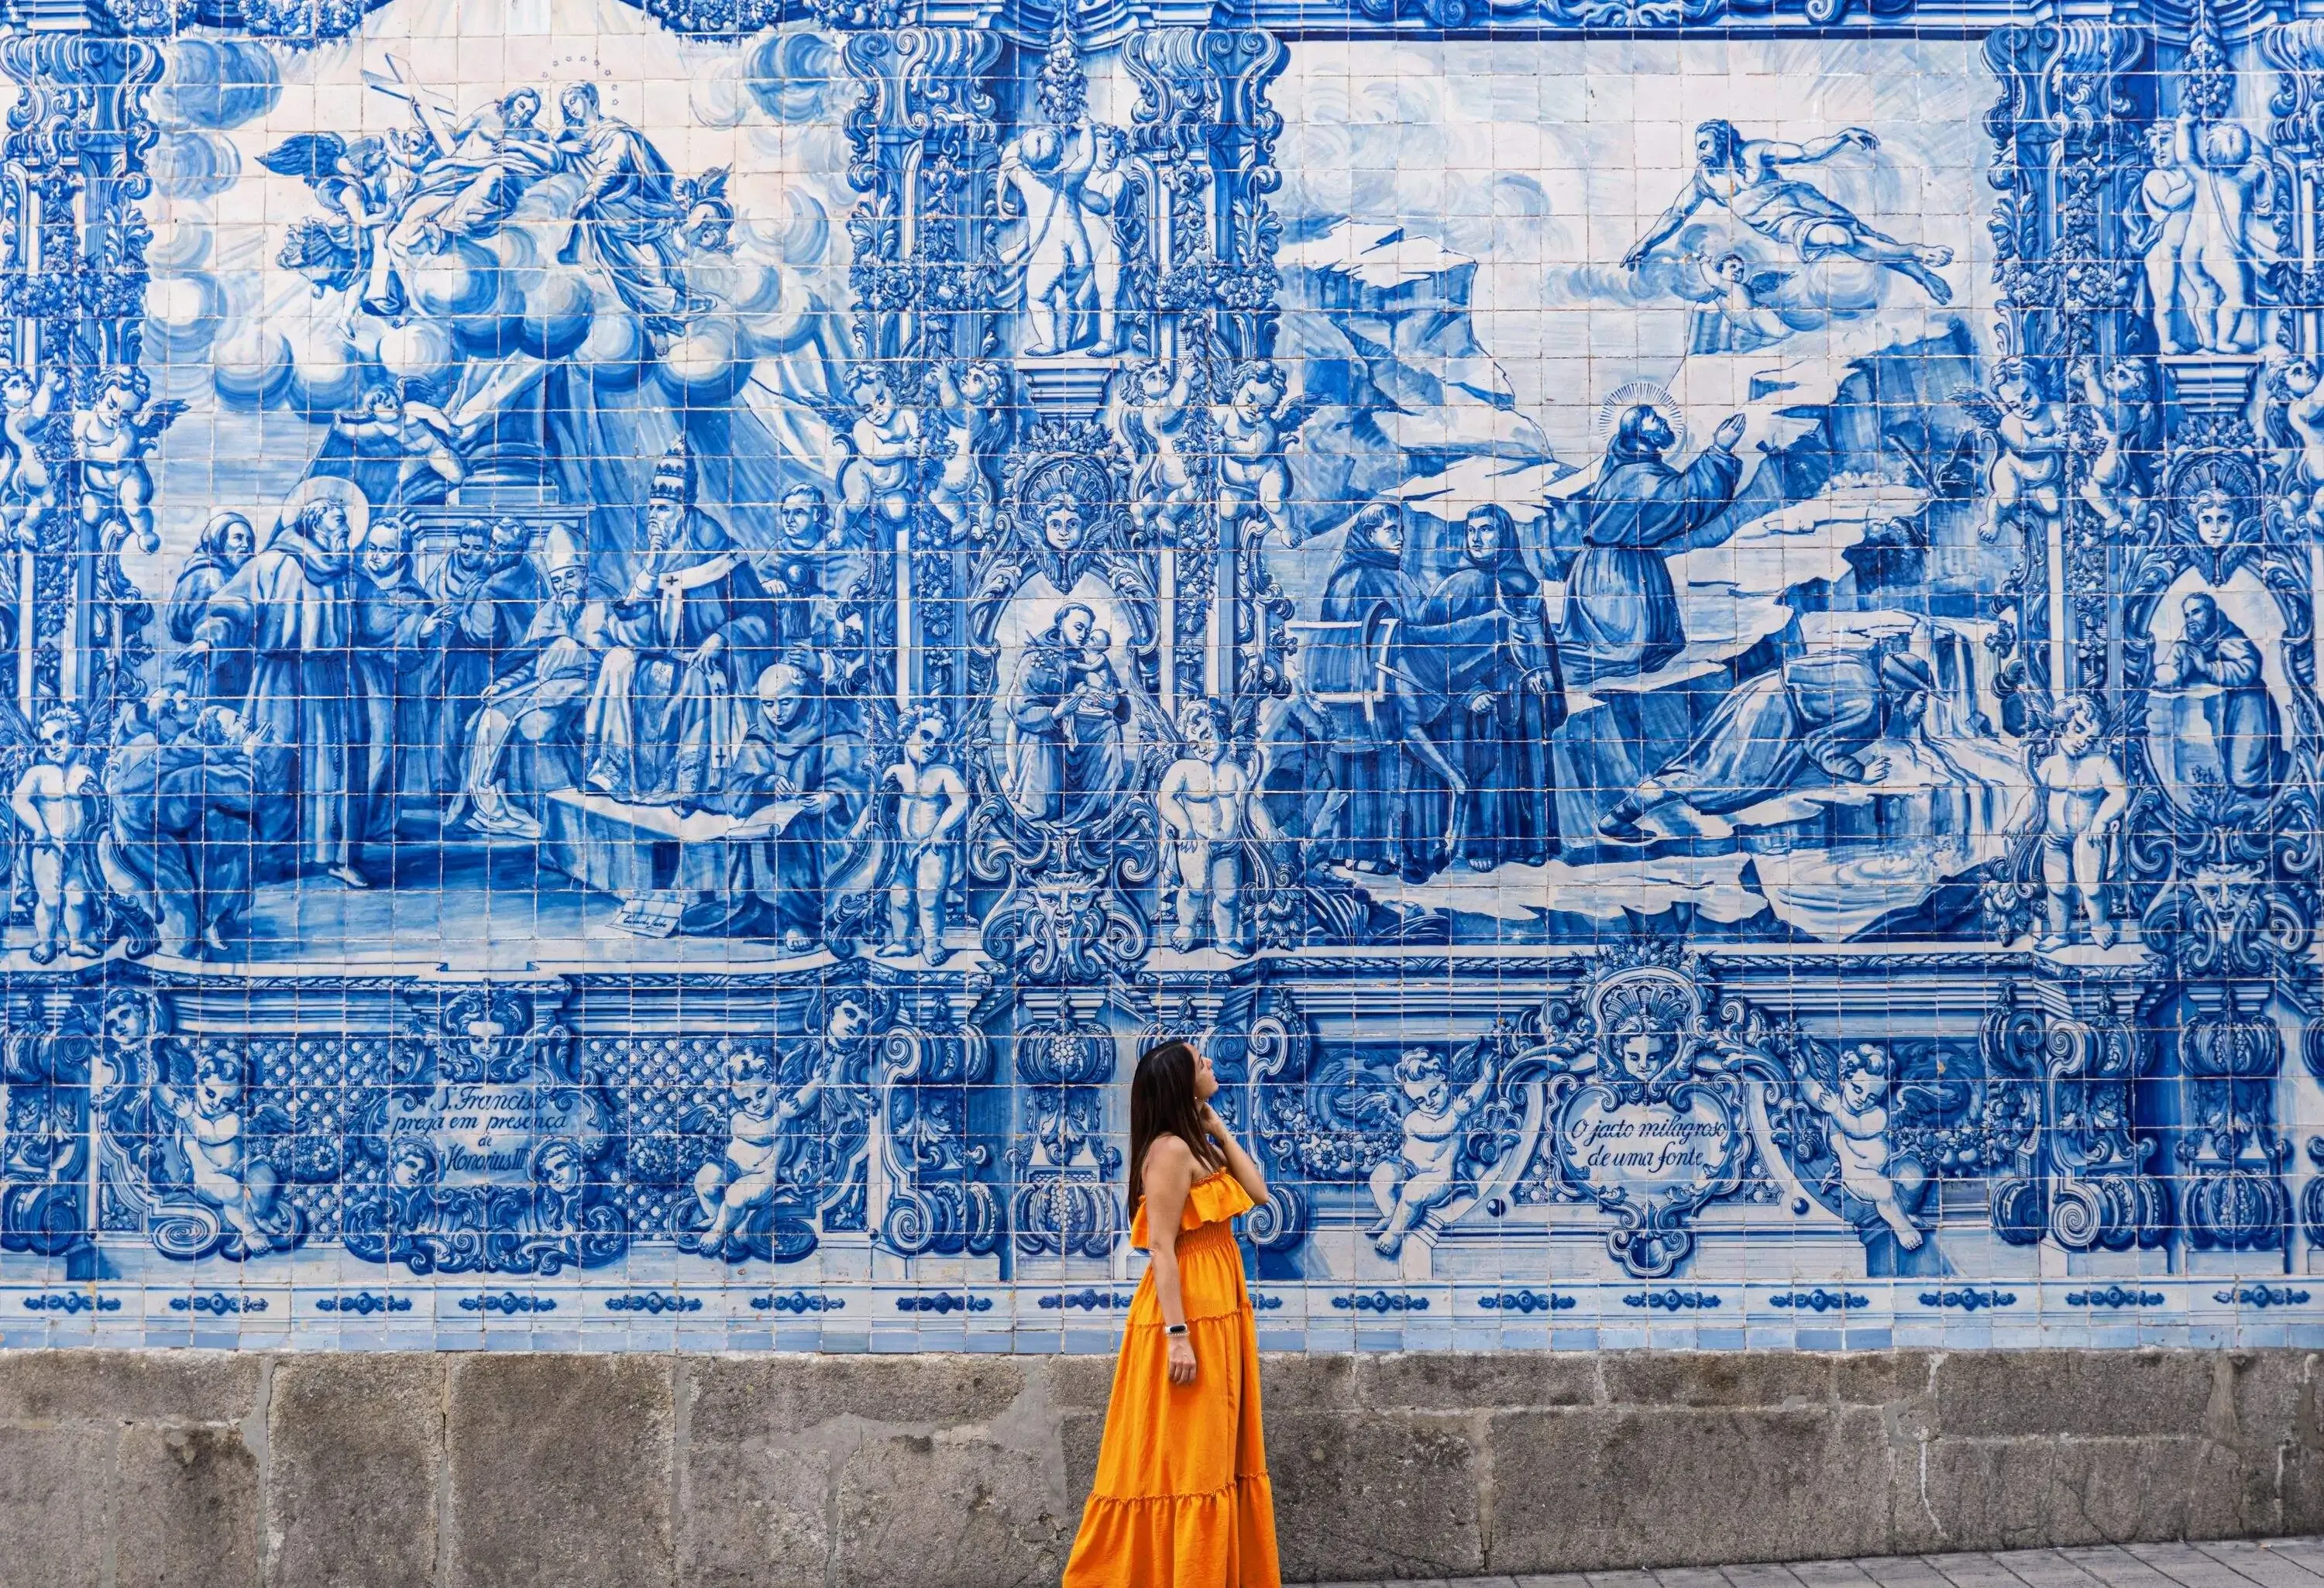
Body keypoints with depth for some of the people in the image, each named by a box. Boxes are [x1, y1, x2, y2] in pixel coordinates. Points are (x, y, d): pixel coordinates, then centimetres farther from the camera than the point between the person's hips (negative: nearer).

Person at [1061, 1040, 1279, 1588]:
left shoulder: (1196, 1144, 14)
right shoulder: (1171, 1149, -15)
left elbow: (1257, 1191, 8)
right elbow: (1161, 1248, -19)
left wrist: (1219, 1127, 8)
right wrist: (1177, 1334, -23)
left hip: (1217, 1314, 10)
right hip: (1188, 1314, -10)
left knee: (1211, 1451, 12)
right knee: (1185, 1454, -4)